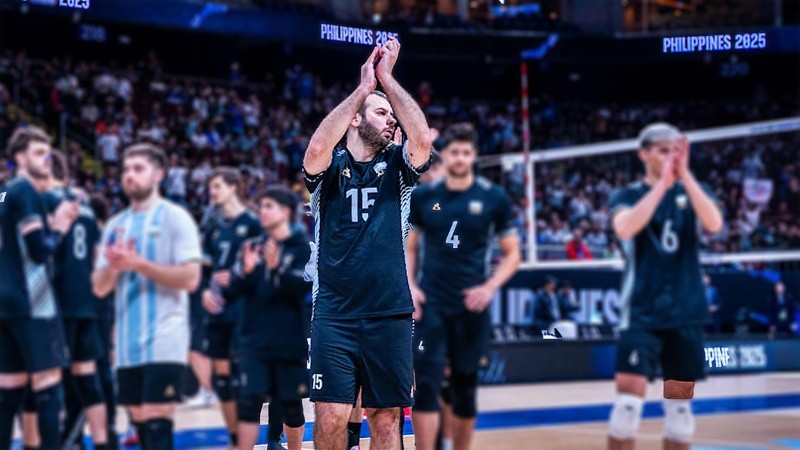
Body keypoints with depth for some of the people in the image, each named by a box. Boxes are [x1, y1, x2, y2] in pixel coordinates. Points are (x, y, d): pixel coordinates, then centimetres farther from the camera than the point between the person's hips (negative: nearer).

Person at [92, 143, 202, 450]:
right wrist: (113, 267, -8)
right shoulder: (116, 225, 15)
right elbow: (99, 287, 14)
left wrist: (139, 264, -18)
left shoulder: (175, 218, -3)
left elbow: (190, 278, -13)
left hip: (164, 342, -7)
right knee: (140, 423, 11)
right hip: (128, 344, 7)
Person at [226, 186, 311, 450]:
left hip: (290, 343, -2)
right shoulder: (252, 247, 8)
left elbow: (302, 287, -15)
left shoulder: (302, 248, -2)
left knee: (291, 405, 8)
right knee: (248, 402, -6)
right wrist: (245, 271, -16)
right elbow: (233, 290, 4)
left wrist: (277, 268, -29)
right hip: (253, 341, 2)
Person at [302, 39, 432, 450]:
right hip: (335, 314, -2)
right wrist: (364, 86, -15)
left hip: (390, 315, 2)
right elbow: (316, 148, -21)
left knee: (386, 417, 6)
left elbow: (423, 139, -13)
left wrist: (387, 78, -9)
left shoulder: (396, 165, 8)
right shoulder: (331, 165, 3)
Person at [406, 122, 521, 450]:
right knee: (425, 385, -11)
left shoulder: (494, 198, 0)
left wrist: (490, 287, -10)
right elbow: (408, 247, 12)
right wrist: (410, 286, -4)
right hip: (430, 305, 0)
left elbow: (512, 254, 5)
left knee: (465, 390, 9)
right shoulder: (422, 196, 3)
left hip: (471, 307, 0)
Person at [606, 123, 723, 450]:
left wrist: (685, 175, -21)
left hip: (686, 313, 3)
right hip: (642, 312, -3)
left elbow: (714, 223, -14)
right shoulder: (627, 196, 1)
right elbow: (625, 228, -23)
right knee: (628, 400, -12)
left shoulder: (691, 193, 8)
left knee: (680, 404, 9)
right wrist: (663, 183, -24)